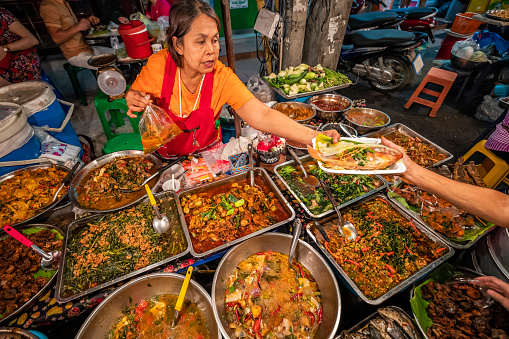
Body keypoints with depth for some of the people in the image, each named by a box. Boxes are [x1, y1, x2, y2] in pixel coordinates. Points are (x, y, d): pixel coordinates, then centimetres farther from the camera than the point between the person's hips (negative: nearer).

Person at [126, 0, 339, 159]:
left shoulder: (222, 77, -22)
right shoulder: (158, 66, -21)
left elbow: (261, 117, -33)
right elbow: (134, 95, 0)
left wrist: (314, 137, -44)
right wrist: (135, 103, -26)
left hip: (207, 155, 0)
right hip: (163, 158, 1)